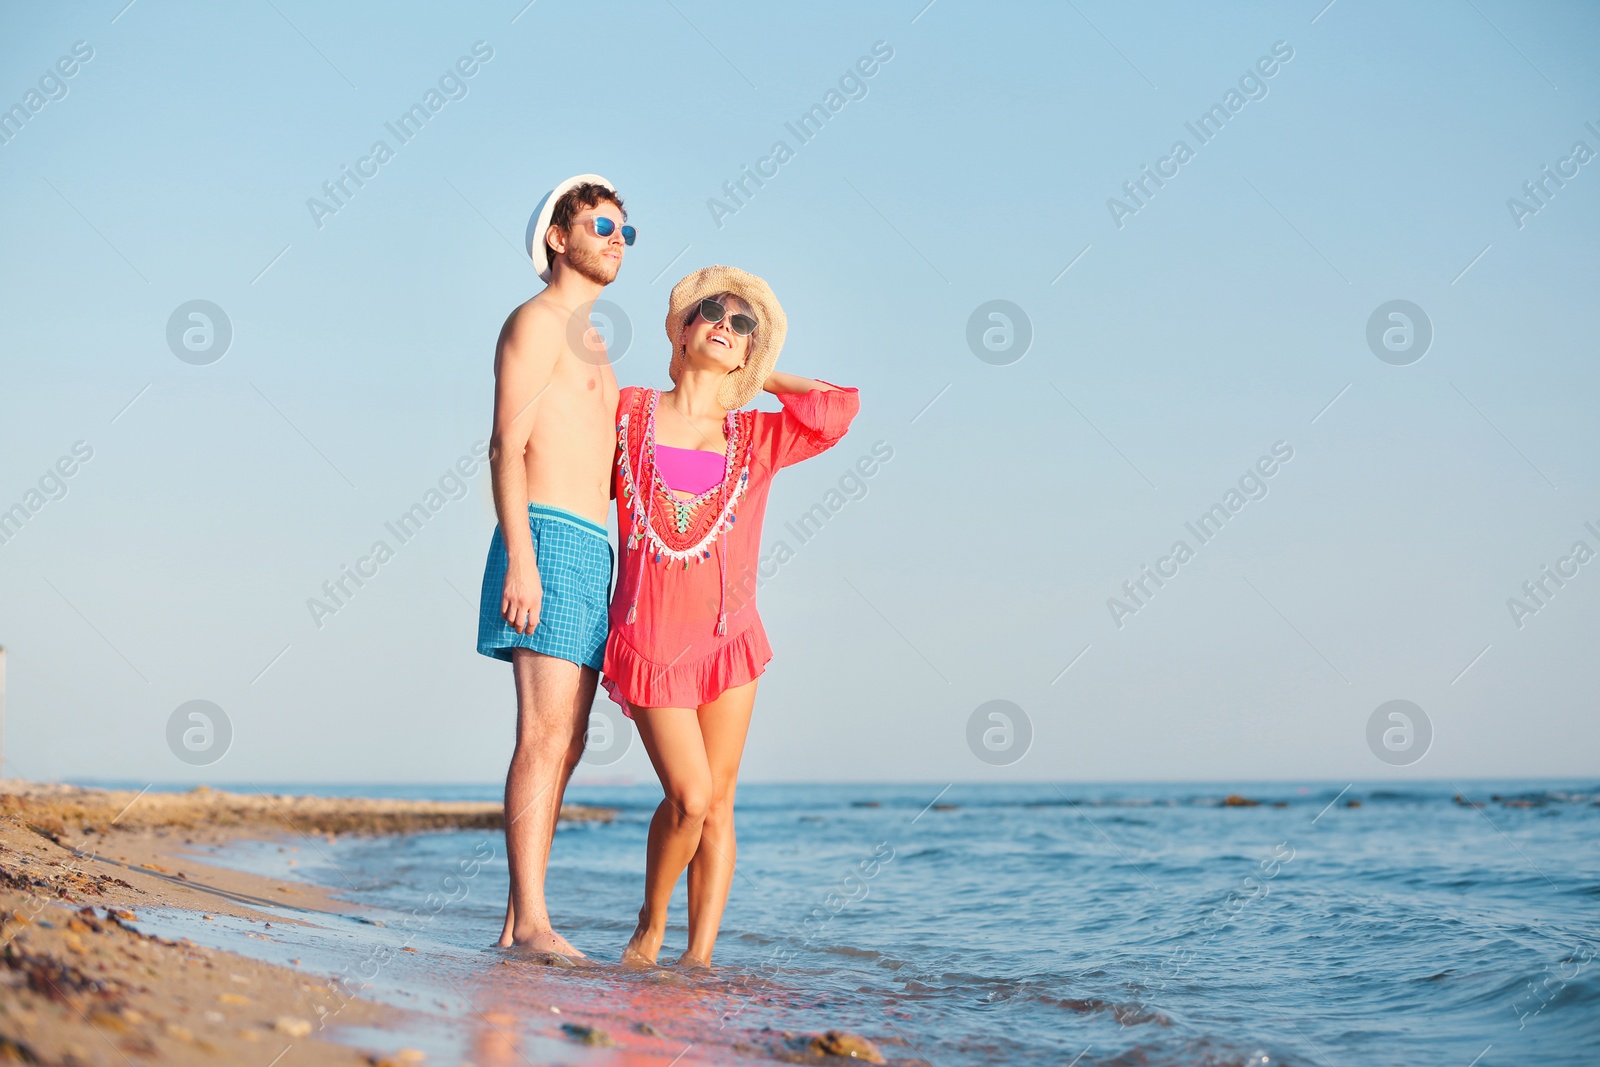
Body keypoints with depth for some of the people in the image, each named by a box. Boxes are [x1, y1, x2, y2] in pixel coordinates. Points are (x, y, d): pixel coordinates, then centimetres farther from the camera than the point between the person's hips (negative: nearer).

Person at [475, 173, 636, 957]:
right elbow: (507, 448, -12)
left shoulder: (588, 344, 26)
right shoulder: (536, 321, -2)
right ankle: (531, 921, -17)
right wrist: (519, 559, -21)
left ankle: (518, 922, 6)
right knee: (546, 734, -15)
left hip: (592, 550, 9)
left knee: (565, 743, 5)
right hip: (548, 540, -9)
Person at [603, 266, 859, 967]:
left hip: (728, 634, 3)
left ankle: (700, 955, 5)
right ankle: (650, 927, 13)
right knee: (689, 797, -11)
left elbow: (841, 405, 0)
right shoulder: (629, 411, 7)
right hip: (650, 638, -2)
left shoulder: (756, 437, 10)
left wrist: (757, 377, 9)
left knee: (717, 803, -1)